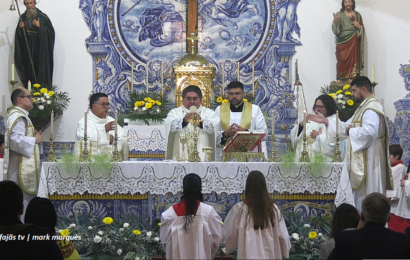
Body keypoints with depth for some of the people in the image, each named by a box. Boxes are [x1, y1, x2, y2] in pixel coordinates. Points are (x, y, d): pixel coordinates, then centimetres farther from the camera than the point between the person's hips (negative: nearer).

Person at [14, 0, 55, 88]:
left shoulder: (43, 17, -2)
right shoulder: (23, 17, 10)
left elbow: (51, 32, -7)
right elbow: (18, 35, 14)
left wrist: (39, 27, -16)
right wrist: (20, 28, -6)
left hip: (40, 50, -3)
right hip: (27, 50, 3)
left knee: (41, 68, -7)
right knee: (29, 69, -1)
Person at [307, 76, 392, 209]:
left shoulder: (371, 108, -16)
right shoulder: (363, 107, 19)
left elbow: (369, 132, -31)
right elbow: (346, 126, 20)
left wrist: (350, 131, -15)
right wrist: (325, 121, 12)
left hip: (369, 160, -11)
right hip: (362, 159, 11)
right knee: (362, 195, 12)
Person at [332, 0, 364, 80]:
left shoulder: (357, 15, 12)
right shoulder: (339, 15, 7)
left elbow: (362, 29, 14)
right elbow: (335, 29, -1)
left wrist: (358, 26, -7)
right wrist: (336, 21, -20)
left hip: (354, 43, 1)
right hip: (342, 43, -1)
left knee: (354, 62, -6)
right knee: (343, 63, -7)